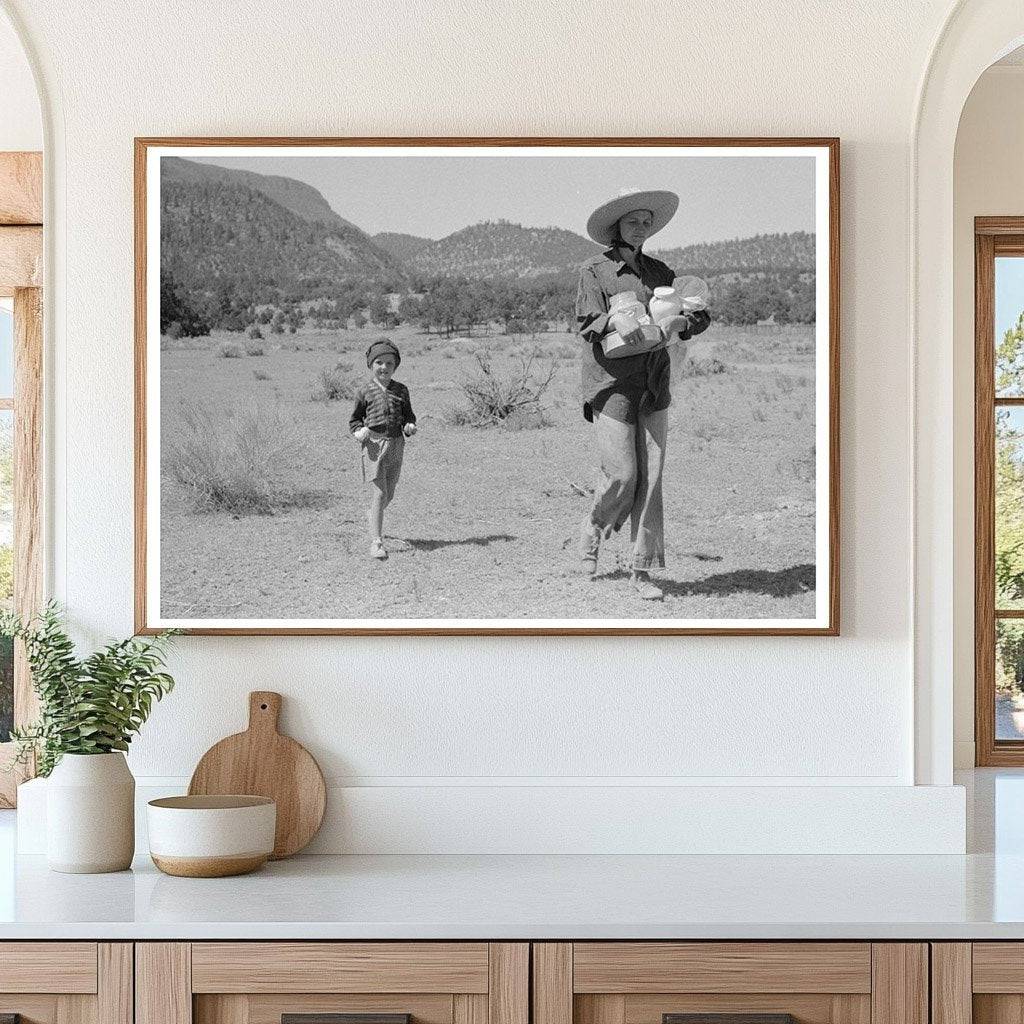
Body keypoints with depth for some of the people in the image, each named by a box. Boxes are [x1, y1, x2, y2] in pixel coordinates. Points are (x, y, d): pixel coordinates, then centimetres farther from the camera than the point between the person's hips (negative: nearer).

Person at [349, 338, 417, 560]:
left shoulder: (401, 391, 7)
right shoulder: (365, 392, 0)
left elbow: (409, 415, 16)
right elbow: (355, 419, 9)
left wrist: (410, 426, -6)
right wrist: (359, 431, -12)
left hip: (396, 445, 4)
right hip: (374, 445, -4)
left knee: (389, 494, 14)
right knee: (379, 493, -11)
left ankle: (372, 516, 47)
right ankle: (376, 542, -9)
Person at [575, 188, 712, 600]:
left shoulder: (658, 272, 13)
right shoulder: (594, 271, 0)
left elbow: (701, 315, 11)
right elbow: (585, 324, -10)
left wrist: (680, 321, -12)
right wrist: (615, 320, -31)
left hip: (653, 385, 4)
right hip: (611, 383, -4)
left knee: (651, 477, -1)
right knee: (622, 475, -9)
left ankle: (642, 570, 5)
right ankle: (592, 533, 22)